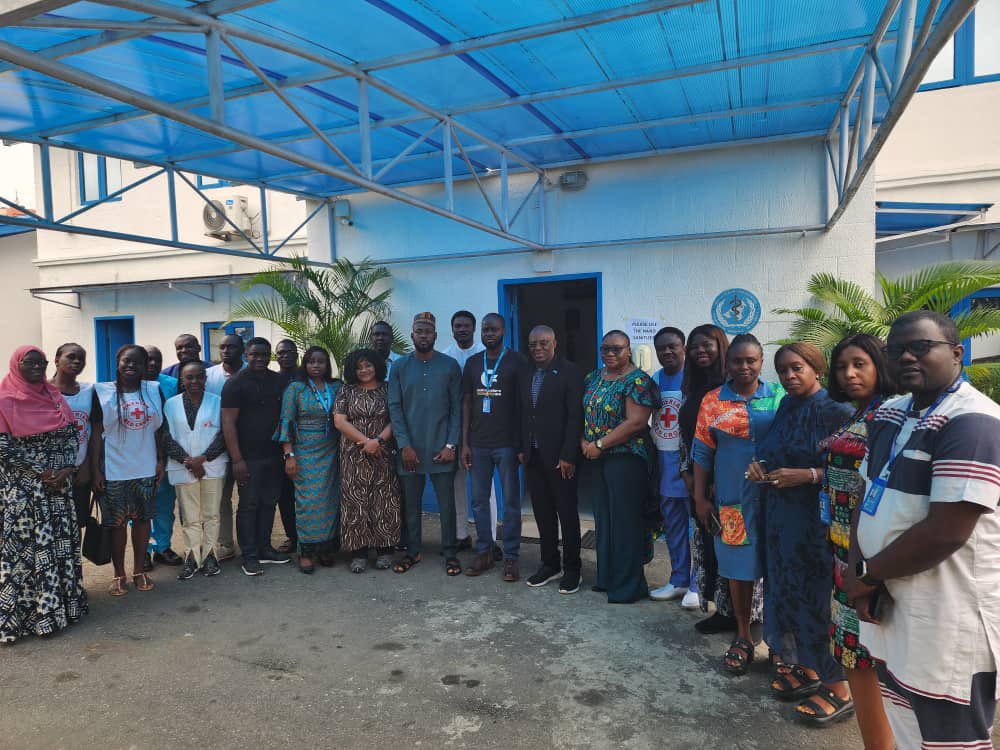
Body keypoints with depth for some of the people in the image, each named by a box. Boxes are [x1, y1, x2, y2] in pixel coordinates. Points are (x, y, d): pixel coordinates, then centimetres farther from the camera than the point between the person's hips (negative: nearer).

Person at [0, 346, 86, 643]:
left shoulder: (54, 396, 8)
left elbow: (72, 435, 6)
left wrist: (67, 469, -9)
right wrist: (42, 472, -14)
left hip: (59, 485, 5)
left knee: (61, 544, 10)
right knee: (26, 548, 0)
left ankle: (59, 604, 23)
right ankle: (28, 611, 12)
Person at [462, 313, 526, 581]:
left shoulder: (517, 362, -1)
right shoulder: (472, 363, 10)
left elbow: (524, 404, -1)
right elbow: (466, 403, 10)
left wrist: (522, 444, -6)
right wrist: (465, 443, 4)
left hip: (507, 444, -4)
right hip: (478, 445, 4)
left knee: (511, 501, 2)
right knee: (479, 500, 8)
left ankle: (511, 556, 11)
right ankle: (483, 552, 19)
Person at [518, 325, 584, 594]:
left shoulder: (569, 371, -8)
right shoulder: (525, 374, 10)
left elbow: (575, 416, -12)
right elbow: (523, 414, 12)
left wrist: (568, 455, -16)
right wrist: (522, 449, 6)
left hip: (559, 456, -5)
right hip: (533, 456, 5)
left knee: (567, 513, 5)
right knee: (542, 512, 12)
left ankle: (572, 569, 17)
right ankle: (550, 565, 24)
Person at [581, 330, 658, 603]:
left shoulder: (637, 381, -11)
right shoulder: (592, 379, 12)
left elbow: (636, 422, -19)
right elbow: (584, 414, 15)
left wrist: (600, 444, -16)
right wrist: (583, 441, -4)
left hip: (626, 459, -7)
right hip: (596, 459, 7)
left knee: (625, 521, 0)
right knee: (603, 517, 14)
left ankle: (628, 584, 14)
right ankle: (607, 577, 28)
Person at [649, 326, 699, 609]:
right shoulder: (654, 380, 9)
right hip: (664, 460, 7)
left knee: (697, 521, 1)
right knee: (672, 522, 14)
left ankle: (697, 585, 12)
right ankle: (679, 580, 27)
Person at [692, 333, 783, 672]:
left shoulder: (780, 398, 0)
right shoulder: (712, 401, 1)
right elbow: (703, 453, 3)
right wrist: (700, 497, 1)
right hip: (732, 502, 1)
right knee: (739, 568, 10)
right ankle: (743, 637, 26)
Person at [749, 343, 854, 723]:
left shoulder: (836, 411, -12)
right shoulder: (785, 407, 10)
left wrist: (808, 475, -23)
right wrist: (759, 466, 0)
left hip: (818, 520, -7)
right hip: (780, 517, 7)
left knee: (819, 595, 0)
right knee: (787, 589, 13)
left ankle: (838, 686, 16)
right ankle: (805, 668, 31)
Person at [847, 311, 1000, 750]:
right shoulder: (889, 415, 9)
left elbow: (946, 533, -25)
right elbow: (867, 498, 9)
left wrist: (865, 575, -12)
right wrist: (864, 581, -5)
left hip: (947, 625, -8)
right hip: (890, 608, 8)